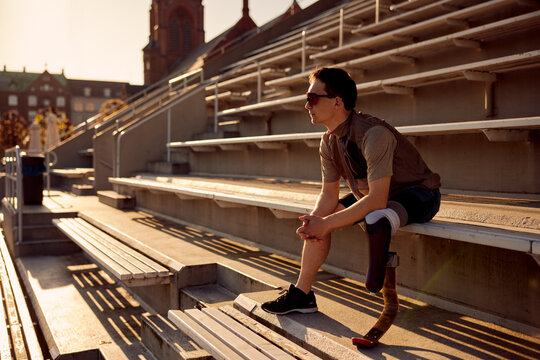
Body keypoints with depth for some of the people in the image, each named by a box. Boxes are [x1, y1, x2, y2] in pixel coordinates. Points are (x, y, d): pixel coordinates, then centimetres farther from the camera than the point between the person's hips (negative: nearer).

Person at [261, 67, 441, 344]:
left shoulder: (373, 134, -32)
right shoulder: (329, 142, -6)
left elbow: (377, 199, -35)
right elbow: (329, 194, 0)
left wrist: (326, 223, -32)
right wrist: (314, 223, -21)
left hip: (418, 194, -8)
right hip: (376, 194, 8)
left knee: (374, 220, -39)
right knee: (318, 220, -3)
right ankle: (302, 295, 9)